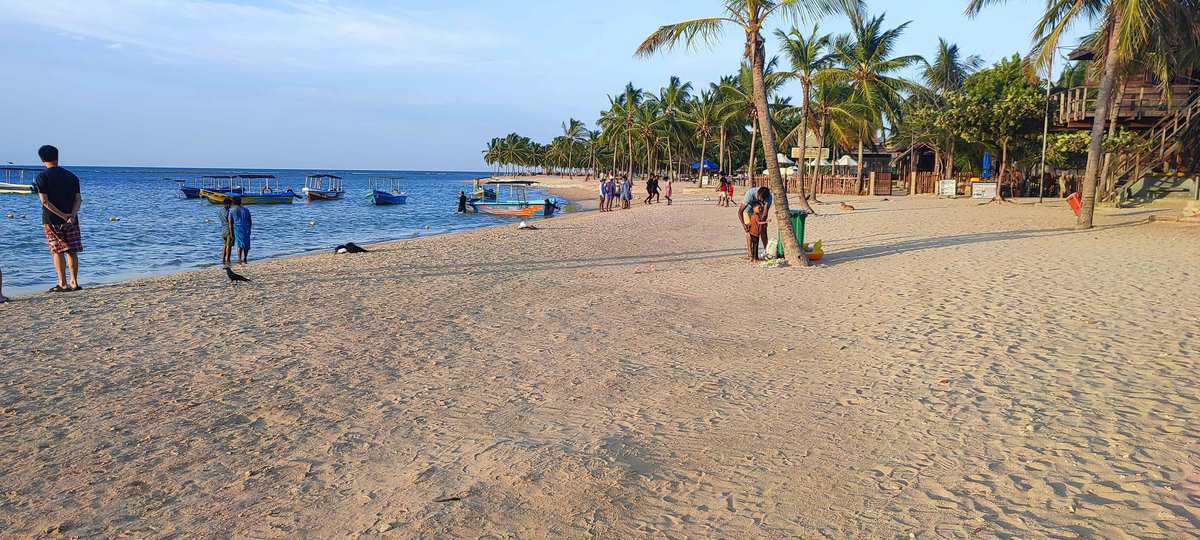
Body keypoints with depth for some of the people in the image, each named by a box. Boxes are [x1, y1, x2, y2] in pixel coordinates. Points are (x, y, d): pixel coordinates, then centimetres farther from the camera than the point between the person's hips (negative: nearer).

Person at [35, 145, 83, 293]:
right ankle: (74, 282, 9)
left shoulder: (42, 177, -4)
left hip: (51, 220, -3)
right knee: (72, 251, 7)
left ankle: (63, 284, -1)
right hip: (71, 220, 3)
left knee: (57, 251, 0)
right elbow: (78, 199, -2)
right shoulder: (72, 176, 7)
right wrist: (71, 215, -12)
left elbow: (45, 201, -13)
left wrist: (63, 215, -13)